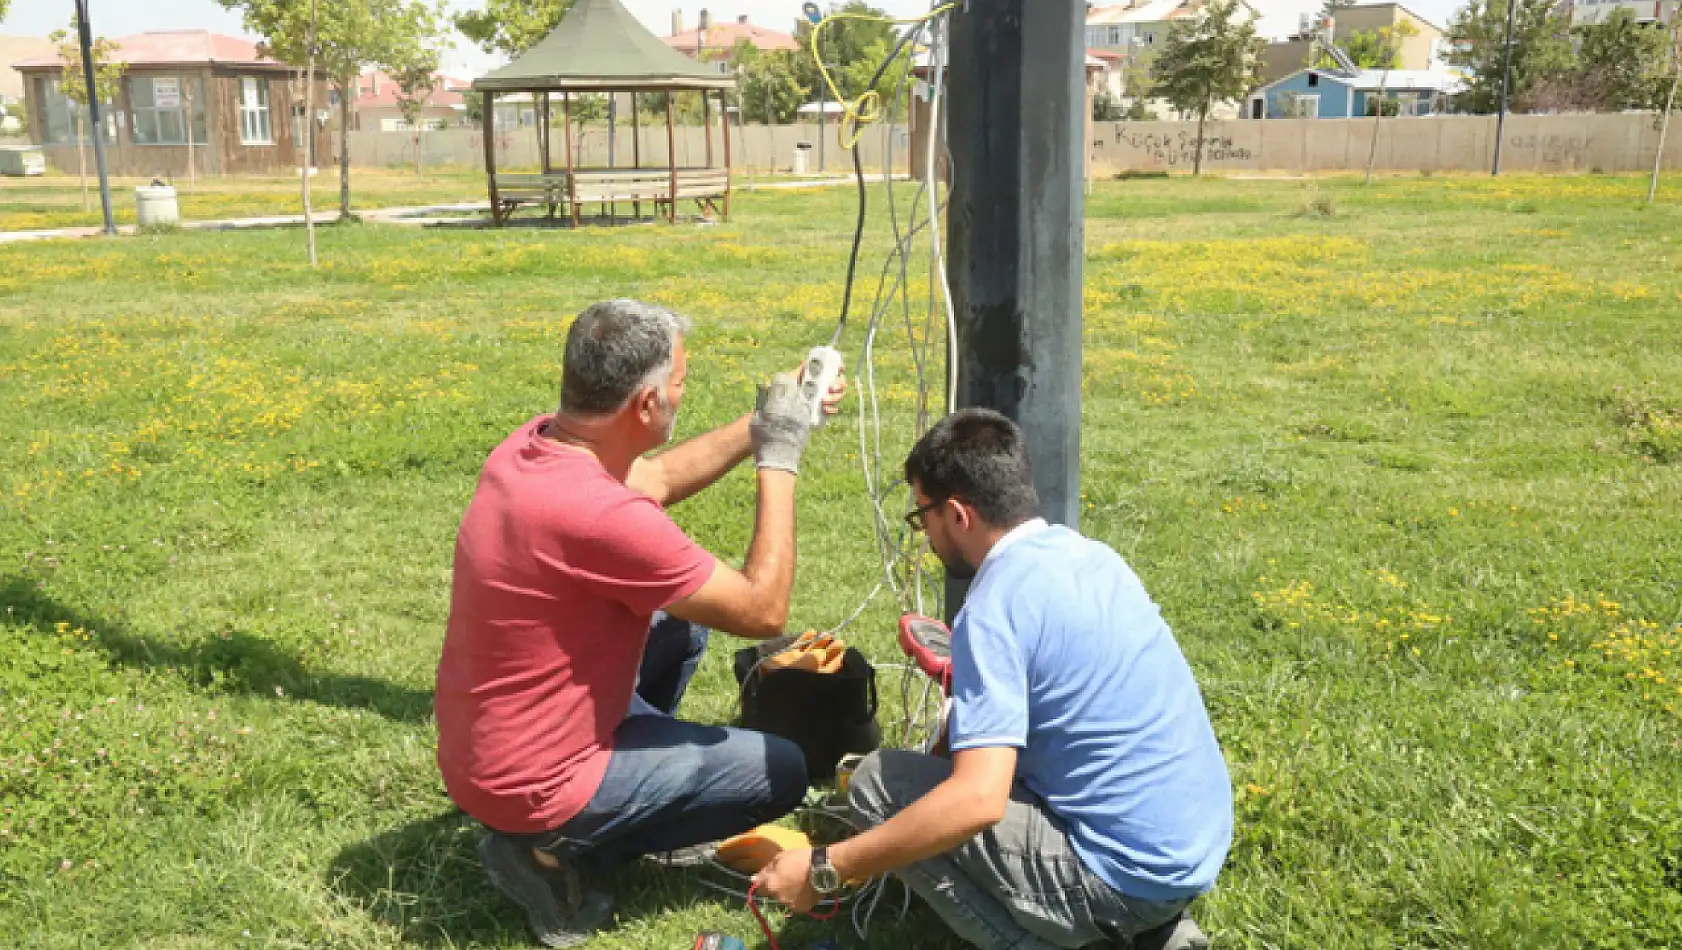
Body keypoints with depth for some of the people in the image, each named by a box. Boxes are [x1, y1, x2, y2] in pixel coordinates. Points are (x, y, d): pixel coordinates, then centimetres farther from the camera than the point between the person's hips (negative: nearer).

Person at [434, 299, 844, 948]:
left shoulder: (532, 444, -7)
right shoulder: (600, 515, -33)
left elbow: (658, 480, 14)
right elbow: (764, 611, -20)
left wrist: (765, 421, 10)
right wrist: (779, 456, -14)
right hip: (530, 785, -8)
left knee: (683, 620, 21)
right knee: (782, 771, 6)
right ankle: (559, 852, 2)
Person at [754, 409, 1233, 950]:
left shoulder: (996, 606, -19)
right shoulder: (1089, 554, 7)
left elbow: (978, 800, -28)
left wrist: (824, 870, -21)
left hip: (1131, 869, -9)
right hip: (1201, 843, 9)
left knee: (879, 785, -6)